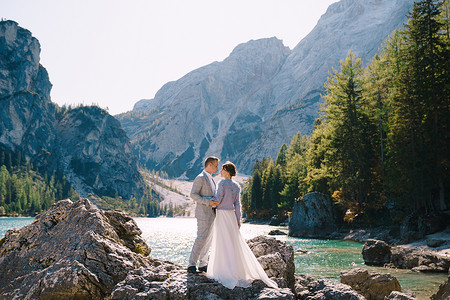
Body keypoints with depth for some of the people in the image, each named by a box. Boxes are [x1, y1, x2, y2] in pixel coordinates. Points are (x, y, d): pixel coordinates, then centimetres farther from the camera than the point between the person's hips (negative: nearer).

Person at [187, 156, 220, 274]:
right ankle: (191, 265, -1)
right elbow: (193, 194, -18)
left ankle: (203, 264, 16)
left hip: (211, 214, 9)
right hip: (203, 213, -9)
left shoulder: (210, 178, 17)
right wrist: (207, 202, -24)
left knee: (208, 240, 10)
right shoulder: (200, 178, -12)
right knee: (201, 239, -8)